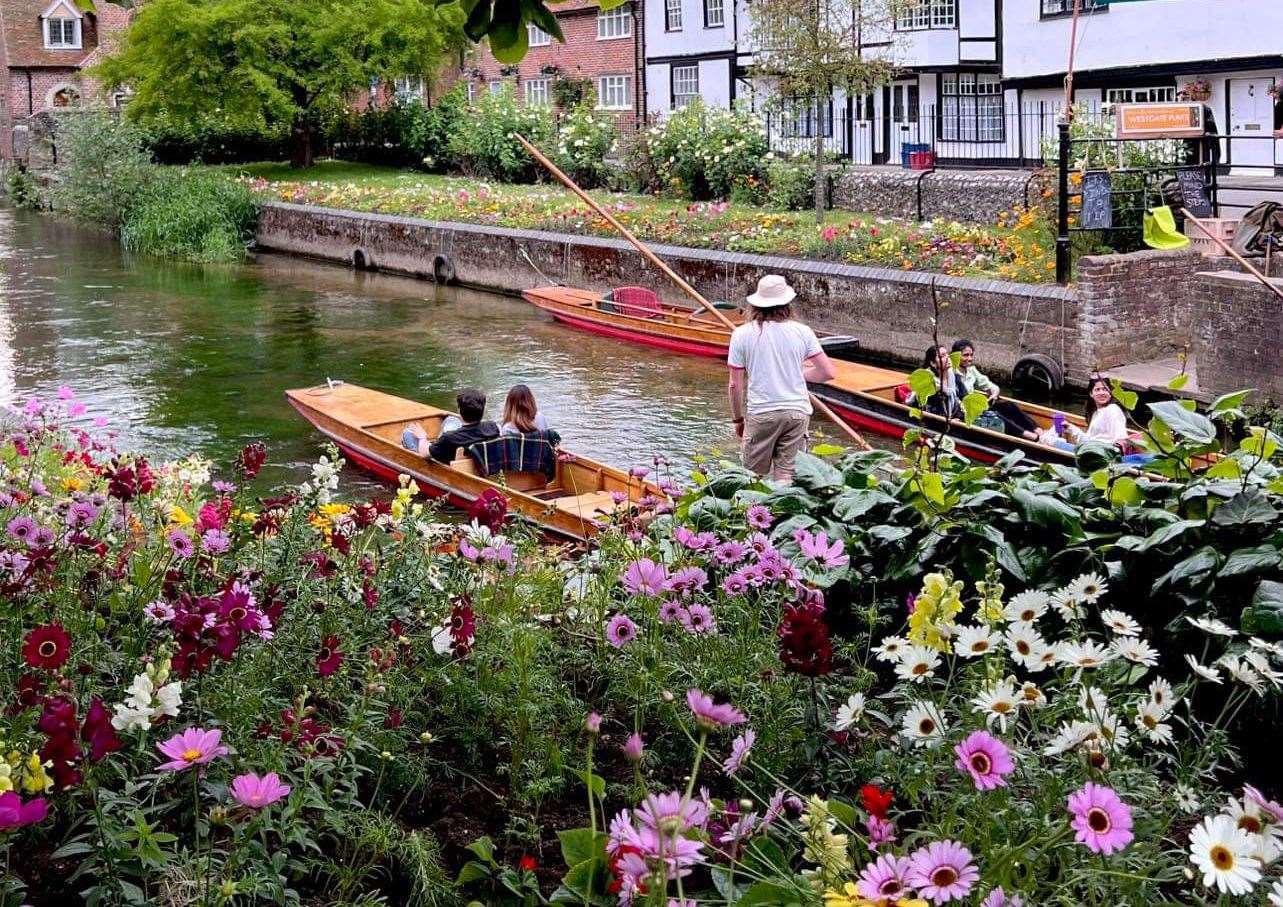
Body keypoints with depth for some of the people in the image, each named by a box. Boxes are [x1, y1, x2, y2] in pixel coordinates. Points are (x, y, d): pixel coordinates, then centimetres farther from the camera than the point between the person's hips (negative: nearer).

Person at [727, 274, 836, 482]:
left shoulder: (742, 334, -2)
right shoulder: (802, 331, 1)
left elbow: (735, 385, -1)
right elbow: (828, 373, 1)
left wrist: (737, 419, 12)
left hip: (761, 413, -2)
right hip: (798, 412, 2)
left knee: (754, 475, 6)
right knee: (785, 476, 6)